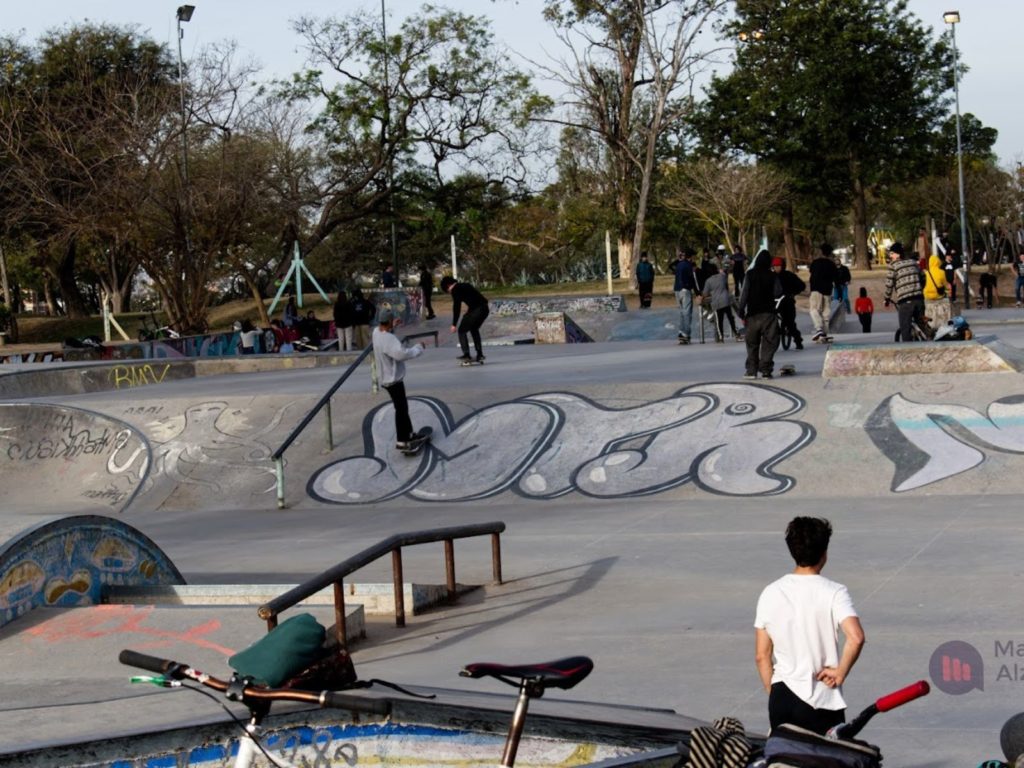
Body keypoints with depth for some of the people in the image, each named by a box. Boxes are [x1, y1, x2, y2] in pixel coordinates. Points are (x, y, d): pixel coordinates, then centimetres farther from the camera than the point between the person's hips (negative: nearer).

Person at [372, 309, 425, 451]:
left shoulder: (377, 332, 0)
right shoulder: (389, 339, -31)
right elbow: (402, 353, -41)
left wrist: (392, 327, 23)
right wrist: (418, 348, -27)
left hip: (387, 377, 10)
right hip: (392, 379, -10)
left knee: (403, 406, 22)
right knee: (401, 409, -2)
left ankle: (408, 433, 35)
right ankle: (401, 441, 2)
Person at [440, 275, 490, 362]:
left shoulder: (455, 289, -1)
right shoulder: (465, 285, 25)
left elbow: (456, 307, -7)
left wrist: (454, 324, -6)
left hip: (477, 309, -9)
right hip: (485, 308, 9)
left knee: (462, 331, 3)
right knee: (474, 329, 28)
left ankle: (466, 355, -7)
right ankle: (479, 355, 25)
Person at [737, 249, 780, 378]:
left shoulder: (750, 274, -2)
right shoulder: (772, 276, 0)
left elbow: (744, 293, -5)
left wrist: (741, 311, -3)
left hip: (753, 314, 0)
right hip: (768, 313, 0)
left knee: (752, 343, 9)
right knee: (769, 343, 2)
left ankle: (751, 370, 6)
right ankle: (766, 370, -6)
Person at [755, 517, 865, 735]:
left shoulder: (770, 593, 1)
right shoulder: (833, 592, -10)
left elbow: (762, 655, 4)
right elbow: (856, 638, -27)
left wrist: (773, 693, 14)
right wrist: (840, 673, -12)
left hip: (782, 698, 4)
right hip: (822, 701, -4)